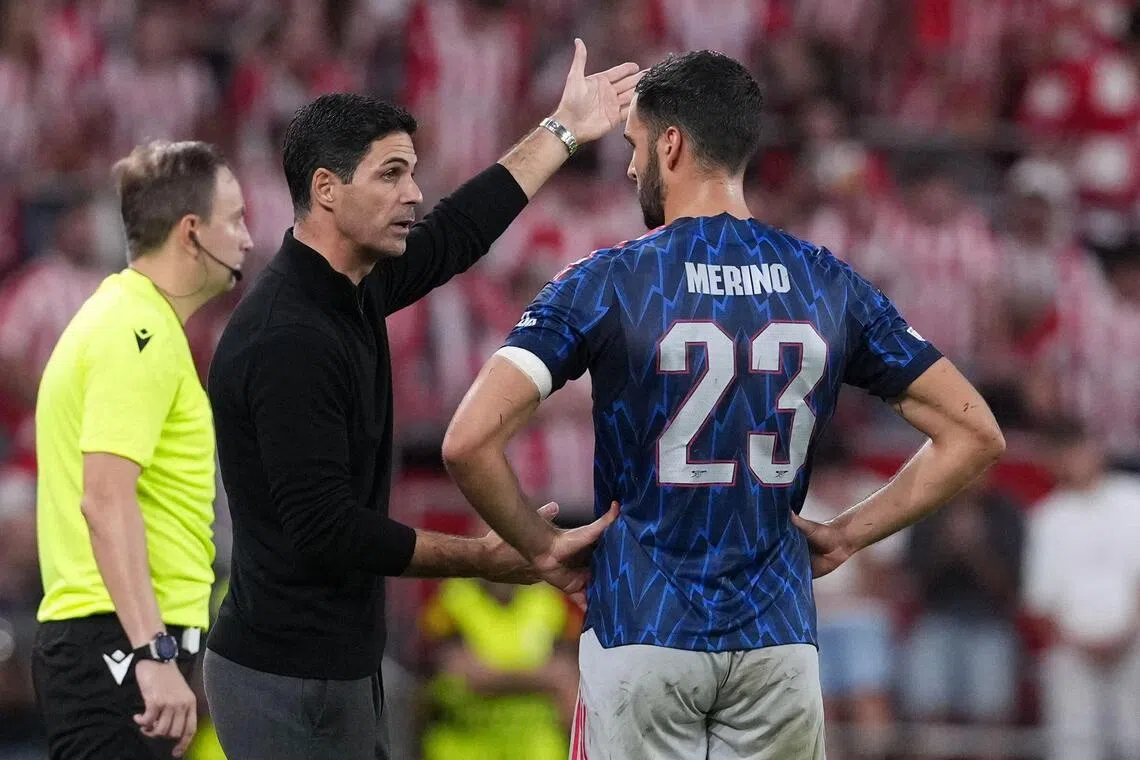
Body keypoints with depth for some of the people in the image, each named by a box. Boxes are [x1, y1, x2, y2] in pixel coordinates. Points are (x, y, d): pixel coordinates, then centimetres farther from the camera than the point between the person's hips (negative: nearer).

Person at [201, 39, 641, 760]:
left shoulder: (351, 294, 9)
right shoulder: (286, 340, -20)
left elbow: (453, 236, 28)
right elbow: (324, 529, -24)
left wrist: (565, 130, 36)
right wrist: (488, 558, -19)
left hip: (340, 668, 10)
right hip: (290, 684, -10)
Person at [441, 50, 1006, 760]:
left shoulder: (604, 283, -7)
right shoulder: (831, 286, 3)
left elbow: (469, 441, -16)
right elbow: (975, 434, 6)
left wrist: (540, 545, -1)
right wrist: (848, 535, 9)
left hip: (641, 636, -3)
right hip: (779, 641, 3)